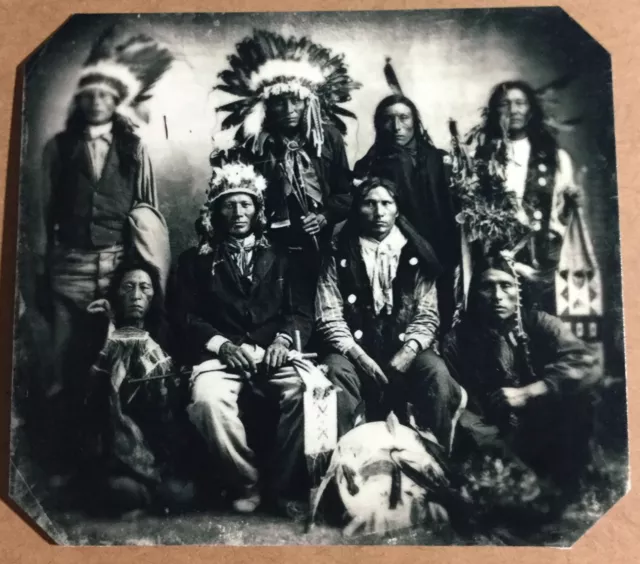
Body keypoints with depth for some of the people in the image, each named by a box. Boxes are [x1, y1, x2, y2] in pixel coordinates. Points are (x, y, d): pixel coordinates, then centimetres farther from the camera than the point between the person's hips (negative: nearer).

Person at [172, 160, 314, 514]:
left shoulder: (279, 258, 20)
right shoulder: (195, 261, 17)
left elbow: (301, 310, 10)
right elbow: (185, 316, 6)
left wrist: (284, 340, -11)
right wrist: (222, 344, -11)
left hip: (273, 355, 1)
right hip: (221, 355, 0)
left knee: (307, 389, -31)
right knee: (208, 400, -34)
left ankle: (282, 484, -11)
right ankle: (245, 484, -9)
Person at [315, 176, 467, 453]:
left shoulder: (417, 255, 6)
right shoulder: (338, 256, 3)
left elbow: (427, 315, 2)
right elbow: (329, 317, -3)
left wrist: (404, 357, -14)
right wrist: (361, 358, -15)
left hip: (405, 350, 1)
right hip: (355, 351, -1)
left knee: (436, 372, -26)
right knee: (337, 371, -31)